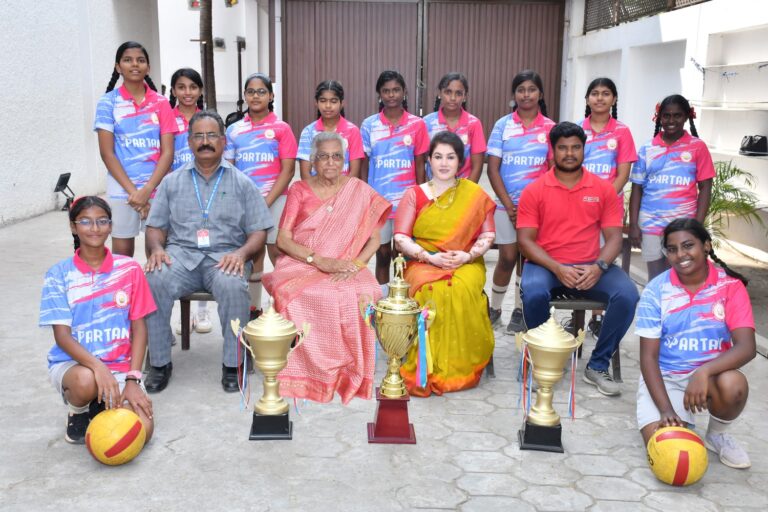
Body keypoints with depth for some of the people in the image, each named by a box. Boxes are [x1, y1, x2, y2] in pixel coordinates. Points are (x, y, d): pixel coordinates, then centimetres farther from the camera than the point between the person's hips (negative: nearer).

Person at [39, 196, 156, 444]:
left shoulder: (129, 269, -1)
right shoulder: (59, 274, -4)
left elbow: (139, 328, 0)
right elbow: (62, 335, -10)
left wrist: (132, 379, -12)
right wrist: (98, 366, -28)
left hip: (119, 367, 1)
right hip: (72, 363, -1)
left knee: (142, 431, -21)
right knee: (86, 380, -38)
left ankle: (101, 403, 13)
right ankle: (78, 412, 1)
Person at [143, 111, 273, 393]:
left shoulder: (241, 183, 13)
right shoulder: (172, 182, 18)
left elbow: (259, 231, 7)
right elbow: (155, 227, 16)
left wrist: (241, 253, -13)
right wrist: (157, 249, -8)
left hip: (225, 256, -2)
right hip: (181, 254, 2)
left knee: (233, 285, -36)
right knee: (154, 281, -30)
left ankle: (233, 364, -19)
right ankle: (159, 362, -14)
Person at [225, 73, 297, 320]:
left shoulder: (281, 128, -1)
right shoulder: (234, 130, 9)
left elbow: (288, 170, -5)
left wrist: (266, 203, -13)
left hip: (274, 200, -3)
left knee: (278, 254, -3)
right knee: (252, 256, 10)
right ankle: (253, 310, 20)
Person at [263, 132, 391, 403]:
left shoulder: (359, 192, 10)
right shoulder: (299, 190, 9)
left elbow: (374, 240, 7)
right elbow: (282, 239, 1)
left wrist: (355, 264, -13)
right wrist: (319, 260, -15)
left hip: (345, 268, 0)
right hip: (300, 264, 0)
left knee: (363, 296, -33)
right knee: (292, 294, -35)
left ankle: (349, 372, -16)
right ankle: (304, 371, -19)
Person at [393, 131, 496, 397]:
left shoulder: (475, 194, 12)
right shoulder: (414, 195, 10)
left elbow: (487, 235, 9)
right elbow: (401, 238, 2)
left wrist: (468, 255, -11)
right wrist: (430, 257, -13)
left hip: (466, 264, 1)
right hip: (423, 263, 0)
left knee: (463, 289, -35)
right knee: (432, 290, -36)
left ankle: (460, 369, -21)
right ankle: (428, 370, -25)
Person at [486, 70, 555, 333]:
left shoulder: (550, 128, 2)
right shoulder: (503, 125, 1)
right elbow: (493, 168, -1)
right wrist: (509, 204, -8)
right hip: (507, 204, -1)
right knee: (508, 257, 0)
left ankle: (520, 311, 19)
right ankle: (494, 308, 18)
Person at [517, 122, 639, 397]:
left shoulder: (604, 189, 6)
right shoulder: (534, 190, 1)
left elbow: (614, 237, 3)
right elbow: (525, 240, -4)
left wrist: (599, 267, -17)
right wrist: (557, 268, -19)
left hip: (590, 267, 2)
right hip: (546, 264, -2)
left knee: (627, 295, -24)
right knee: (534, 294, -34)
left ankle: (597, 366, -4)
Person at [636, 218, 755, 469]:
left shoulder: (730, 286, -9)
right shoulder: (656, 291, -9)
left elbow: (746, 347, -18)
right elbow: (648, 356, -10)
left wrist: (704, 371, -36)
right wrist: (666, 409, -22)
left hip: (711, 374, 1)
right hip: (664, 378, -1)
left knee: (733, 385, -34)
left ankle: (717, 435, 1)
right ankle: (682, 423, 15)